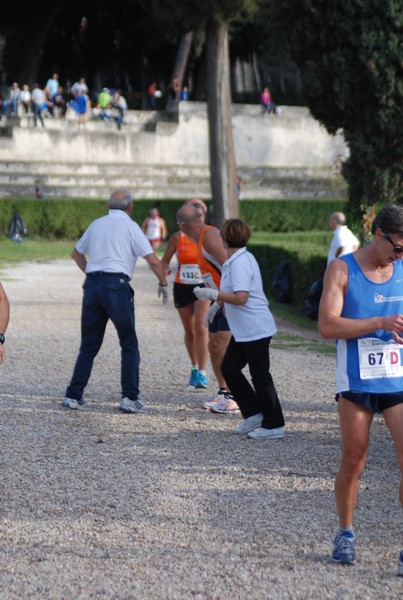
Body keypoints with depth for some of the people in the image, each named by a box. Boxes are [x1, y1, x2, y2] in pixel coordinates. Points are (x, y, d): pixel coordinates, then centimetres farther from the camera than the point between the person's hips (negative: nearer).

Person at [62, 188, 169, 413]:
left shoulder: (97, 224, 16)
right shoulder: (129, 226, 0)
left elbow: (77, 253, 30)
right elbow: (153, 260, -4)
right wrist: (163, 284, 9)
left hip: (92, 284, 5)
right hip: (116, 284, -5)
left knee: (89, 345, 12)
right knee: (129, 344, 3)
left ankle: (73, 396, 9)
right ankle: (130, 398, -3)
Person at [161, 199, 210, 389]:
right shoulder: (177, 237, -1)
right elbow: (165, 260, 7)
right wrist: (164, 271, -15)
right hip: (182, 288, 2)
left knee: (200, 326, -20)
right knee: (189, 331, 11)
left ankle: (202, 374, -18)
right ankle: (194, 367, 35)